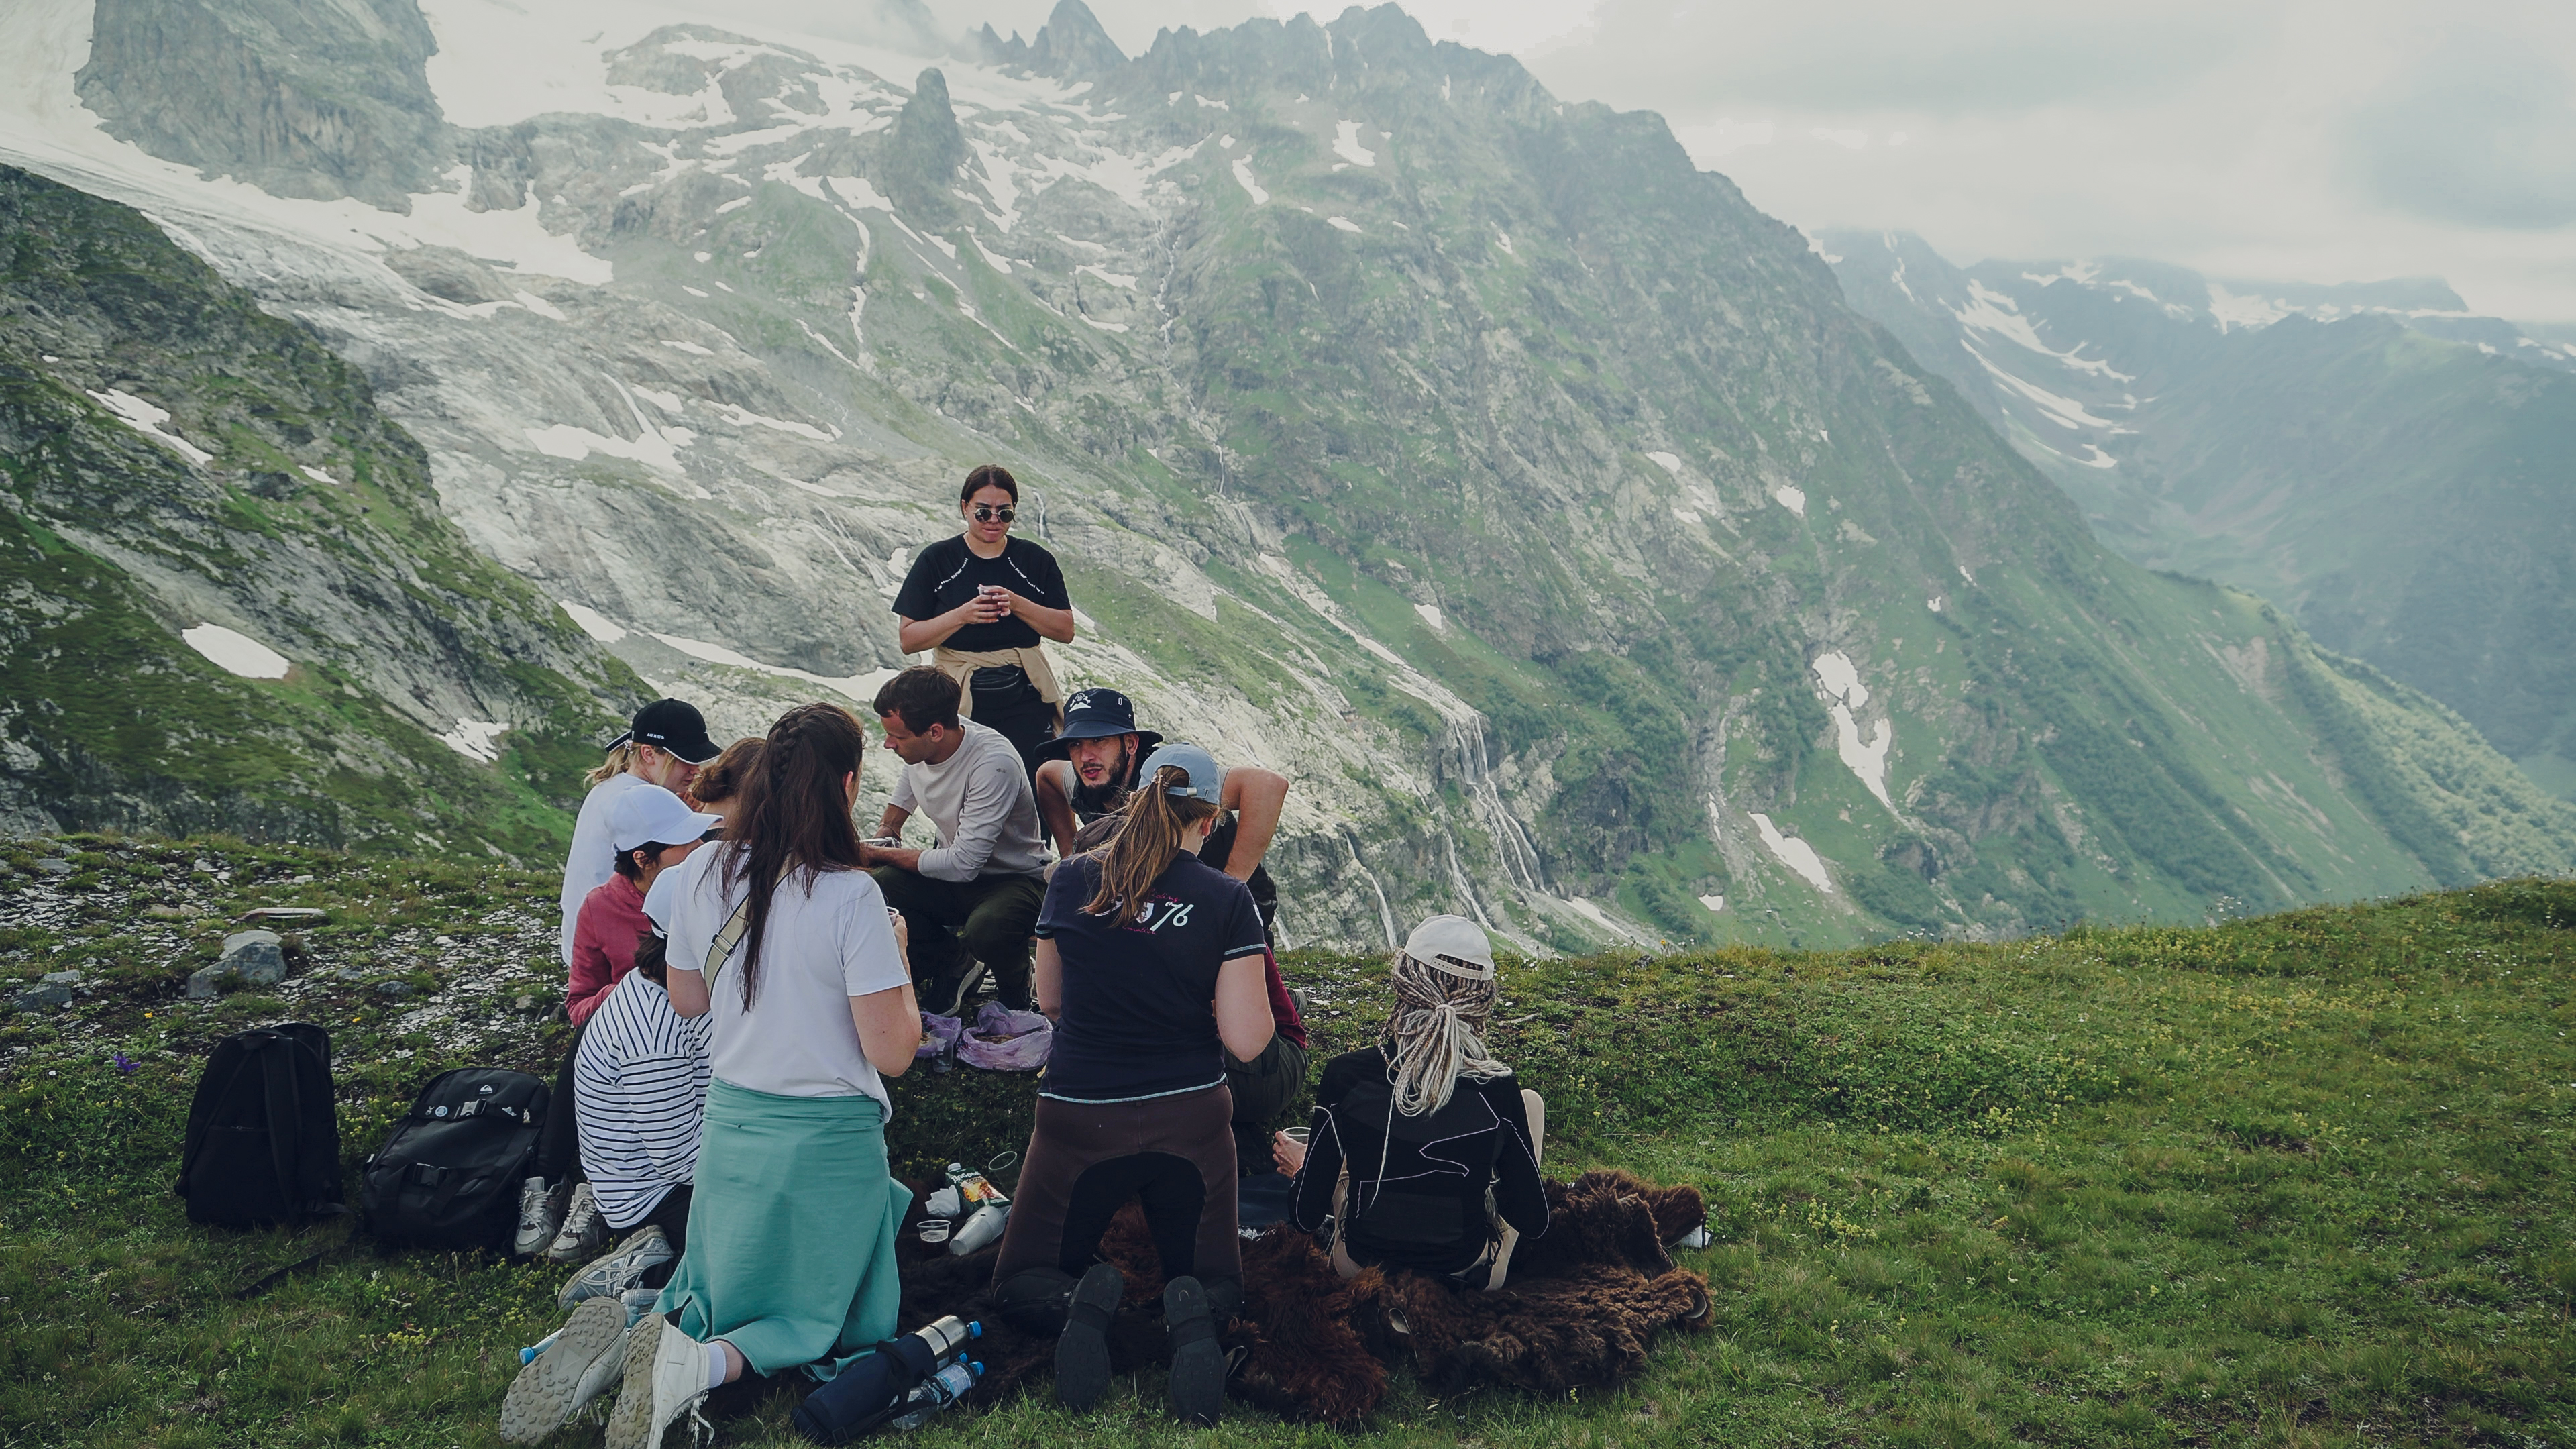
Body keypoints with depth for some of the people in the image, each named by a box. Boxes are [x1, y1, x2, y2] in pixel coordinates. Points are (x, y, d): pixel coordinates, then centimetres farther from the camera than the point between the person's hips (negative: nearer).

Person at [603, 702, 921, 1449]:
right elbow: (892, 1051, -19)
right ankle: (711, 1363, -15)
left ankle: (656, 1328, -4)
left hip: (729, 1124, 5)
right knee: (823, 1318, 14)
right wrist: (897, 954, -4)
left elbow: (686, 999, 10)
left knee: (724, 1289, 29)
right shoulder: (850, 897, -23)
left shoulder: (702, 874, -6)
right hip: (827, 1139, -5)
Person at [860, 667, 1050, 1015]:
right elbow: (905, 794, 19)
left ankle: (1014, 992, -1)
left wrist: (881, 855, -20)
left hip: (1015, 879, -6)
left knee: (985, 929, -39)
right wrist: (885, 833, 1)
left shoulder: (994, 763, -30)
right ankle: (955, 965, 6)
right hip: (955, 875, 7)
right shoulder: (919, 745, -8)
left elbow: (964, 864, -29)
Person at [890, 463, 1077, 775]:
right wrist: (963, 615, -17)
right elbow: (907, 639, -2)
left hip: (1027, 706, 1)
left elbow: (1066, 630, 3)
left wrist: (1017, 605, -13)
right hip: (961, 706, -1)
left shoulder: (1036, 560, 8)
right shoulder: (936, 560, 3)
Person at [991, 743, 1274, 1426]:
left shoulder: (1072, 879, -3)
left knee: (1021, 1283, 19)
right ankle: (1193, 1314, -17)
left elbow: (1050, 999, 10)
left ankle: (1082, 1302, -17)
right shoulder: (1227, 900, -9)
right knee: (1217, 1280, 21)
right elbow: (1246, 1040, -11)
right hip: (1189, 1122, 0)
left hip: (1079, 1119, 1)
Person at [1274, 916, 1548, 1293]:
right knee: (1531, 1102, 18)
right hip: (1470, 1277, -1)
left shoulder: (1346, 1076, -20)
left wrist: (1304, 1167, 11)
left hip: (1360, 1271, 1)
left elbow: (1307, 1216, -12)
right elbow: (1534, 1221, -9)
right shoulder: (1498, 1090, -20)